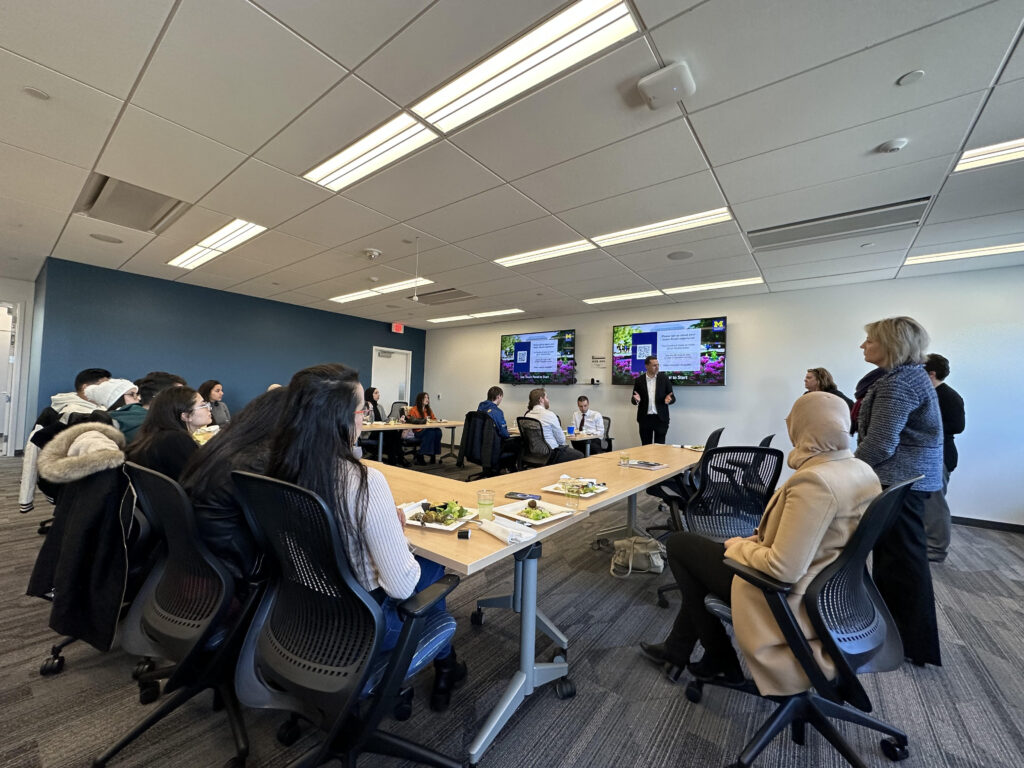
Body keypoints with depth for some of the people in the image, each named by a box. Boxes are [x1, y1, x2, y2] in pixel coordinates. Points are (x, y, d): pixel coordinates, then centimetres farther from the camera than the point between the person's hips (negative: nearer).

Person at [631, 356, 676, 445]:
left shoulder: (664, 378, 1)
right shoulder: (639, 380, 1)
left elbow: (673, 397, 2)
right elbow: (634, 401, 6)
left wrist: (669, 399, -20)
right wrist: (637, 400, -17)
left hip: (661, 418, -1)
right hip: (645, 419, 1)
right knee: (645, 447, 8)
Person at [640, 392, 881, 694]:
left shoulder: (813, 480, -31)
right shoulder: (862, 470, -3)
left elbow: (783, 570, -31)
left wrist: (741, 546, -12)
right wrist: (758, 540, 4)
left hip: (786, 597, -9)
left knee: (679, 543, 5)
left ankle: (720, 659, 22)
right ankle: (676, 650, 34)